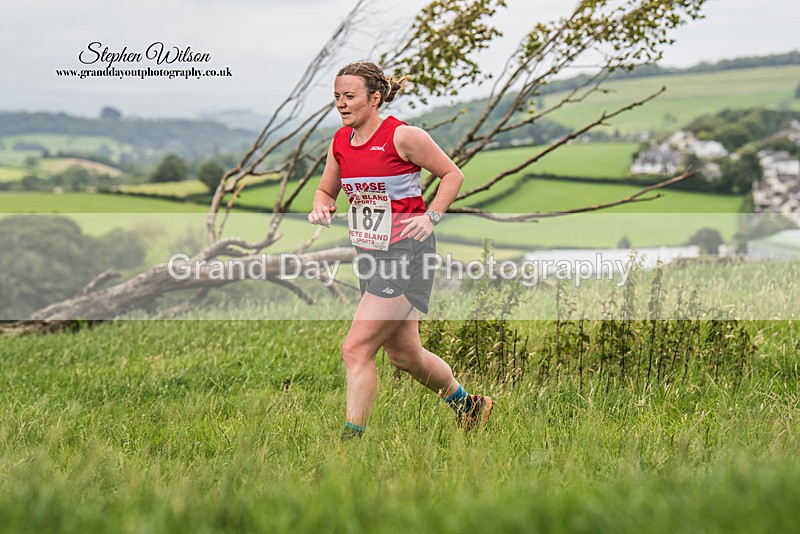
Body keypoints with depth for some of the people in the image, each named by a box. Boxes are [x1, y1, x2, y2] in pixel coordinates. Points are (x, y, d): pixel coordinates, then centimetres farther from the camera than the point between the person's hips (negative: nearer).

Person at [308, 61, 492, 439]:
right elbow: (327, 191, 19)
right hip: (370, 254, 8)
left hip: (405, 251, -8)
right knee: (404, 354, 18)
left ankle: (352, 438, -7)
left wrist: (431, 217, -14)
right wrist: (322, 207, -3)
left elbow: (453, 175, -3)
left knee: (356, 349, -15)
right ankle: (466, 403, 41)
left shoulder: (402, 136, -13)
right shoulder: (340, 142, 5)